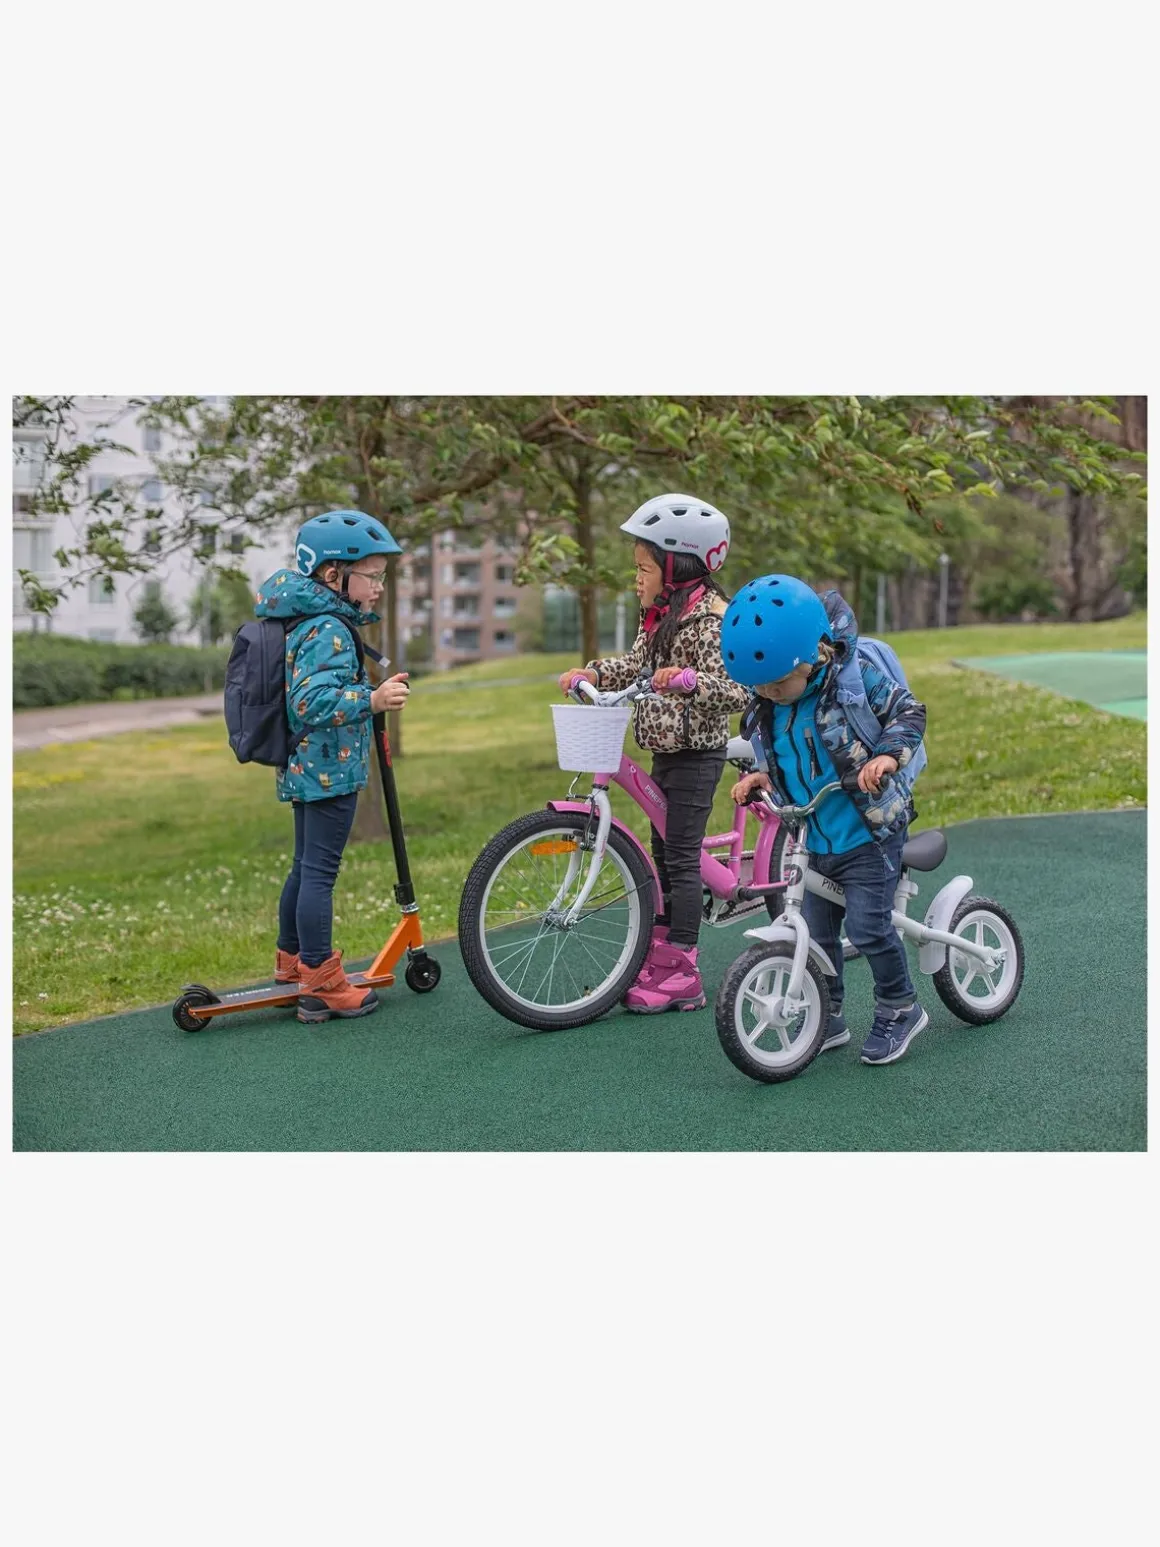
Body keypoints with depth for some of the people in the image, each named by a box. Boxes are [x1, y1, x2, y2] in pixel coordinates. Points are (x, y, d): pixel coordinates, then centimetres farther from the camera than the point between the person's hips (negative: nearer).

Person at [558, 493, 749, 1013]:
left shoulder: (710, 618, -17)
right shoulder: (662, 616, 12)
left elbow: (736, 690, -24)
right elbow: (635, 664, 15)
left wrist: (687, 679, -38)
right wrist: (591, 673, 0)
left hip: (695, 754, -10)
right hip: (666, 750, 10)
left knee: (681, 858, -7)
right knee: (663, 855, 14)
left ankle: (683, 976, 0)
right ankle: (660, 960, 23)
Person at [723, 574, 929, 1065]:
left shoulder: (855, 679, -17)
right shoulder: (762, 709, -1)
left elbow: (909, 711, -9)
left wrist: (888, 755, -25)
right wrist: (757, 777, -7)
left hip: (870, 833, -6)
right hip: (815, 841, 6)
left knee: (868, 928, -8)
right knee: (816, 932, 10)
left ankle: (900, 1009, 15)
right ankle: (827, 1020, 26)